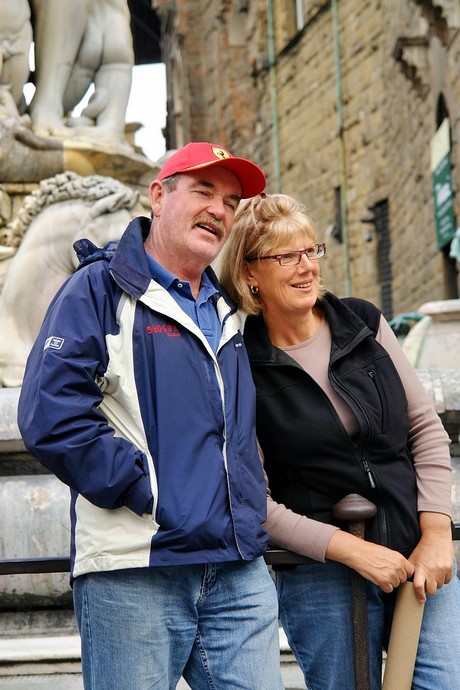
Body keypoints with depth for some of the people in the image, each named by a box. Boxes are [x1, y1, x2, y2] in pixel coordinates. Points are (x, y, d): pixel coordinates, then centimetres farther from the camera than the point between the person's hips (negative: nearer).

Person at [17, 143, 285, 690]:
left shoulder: (227, 312, 21)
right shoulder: (101, 288, -1)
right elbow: (49, 415, -14)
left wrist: (251, 498, 15)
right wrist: (146, 490, -14)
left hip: (240, 577, 6)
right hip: (133, 573, -6)